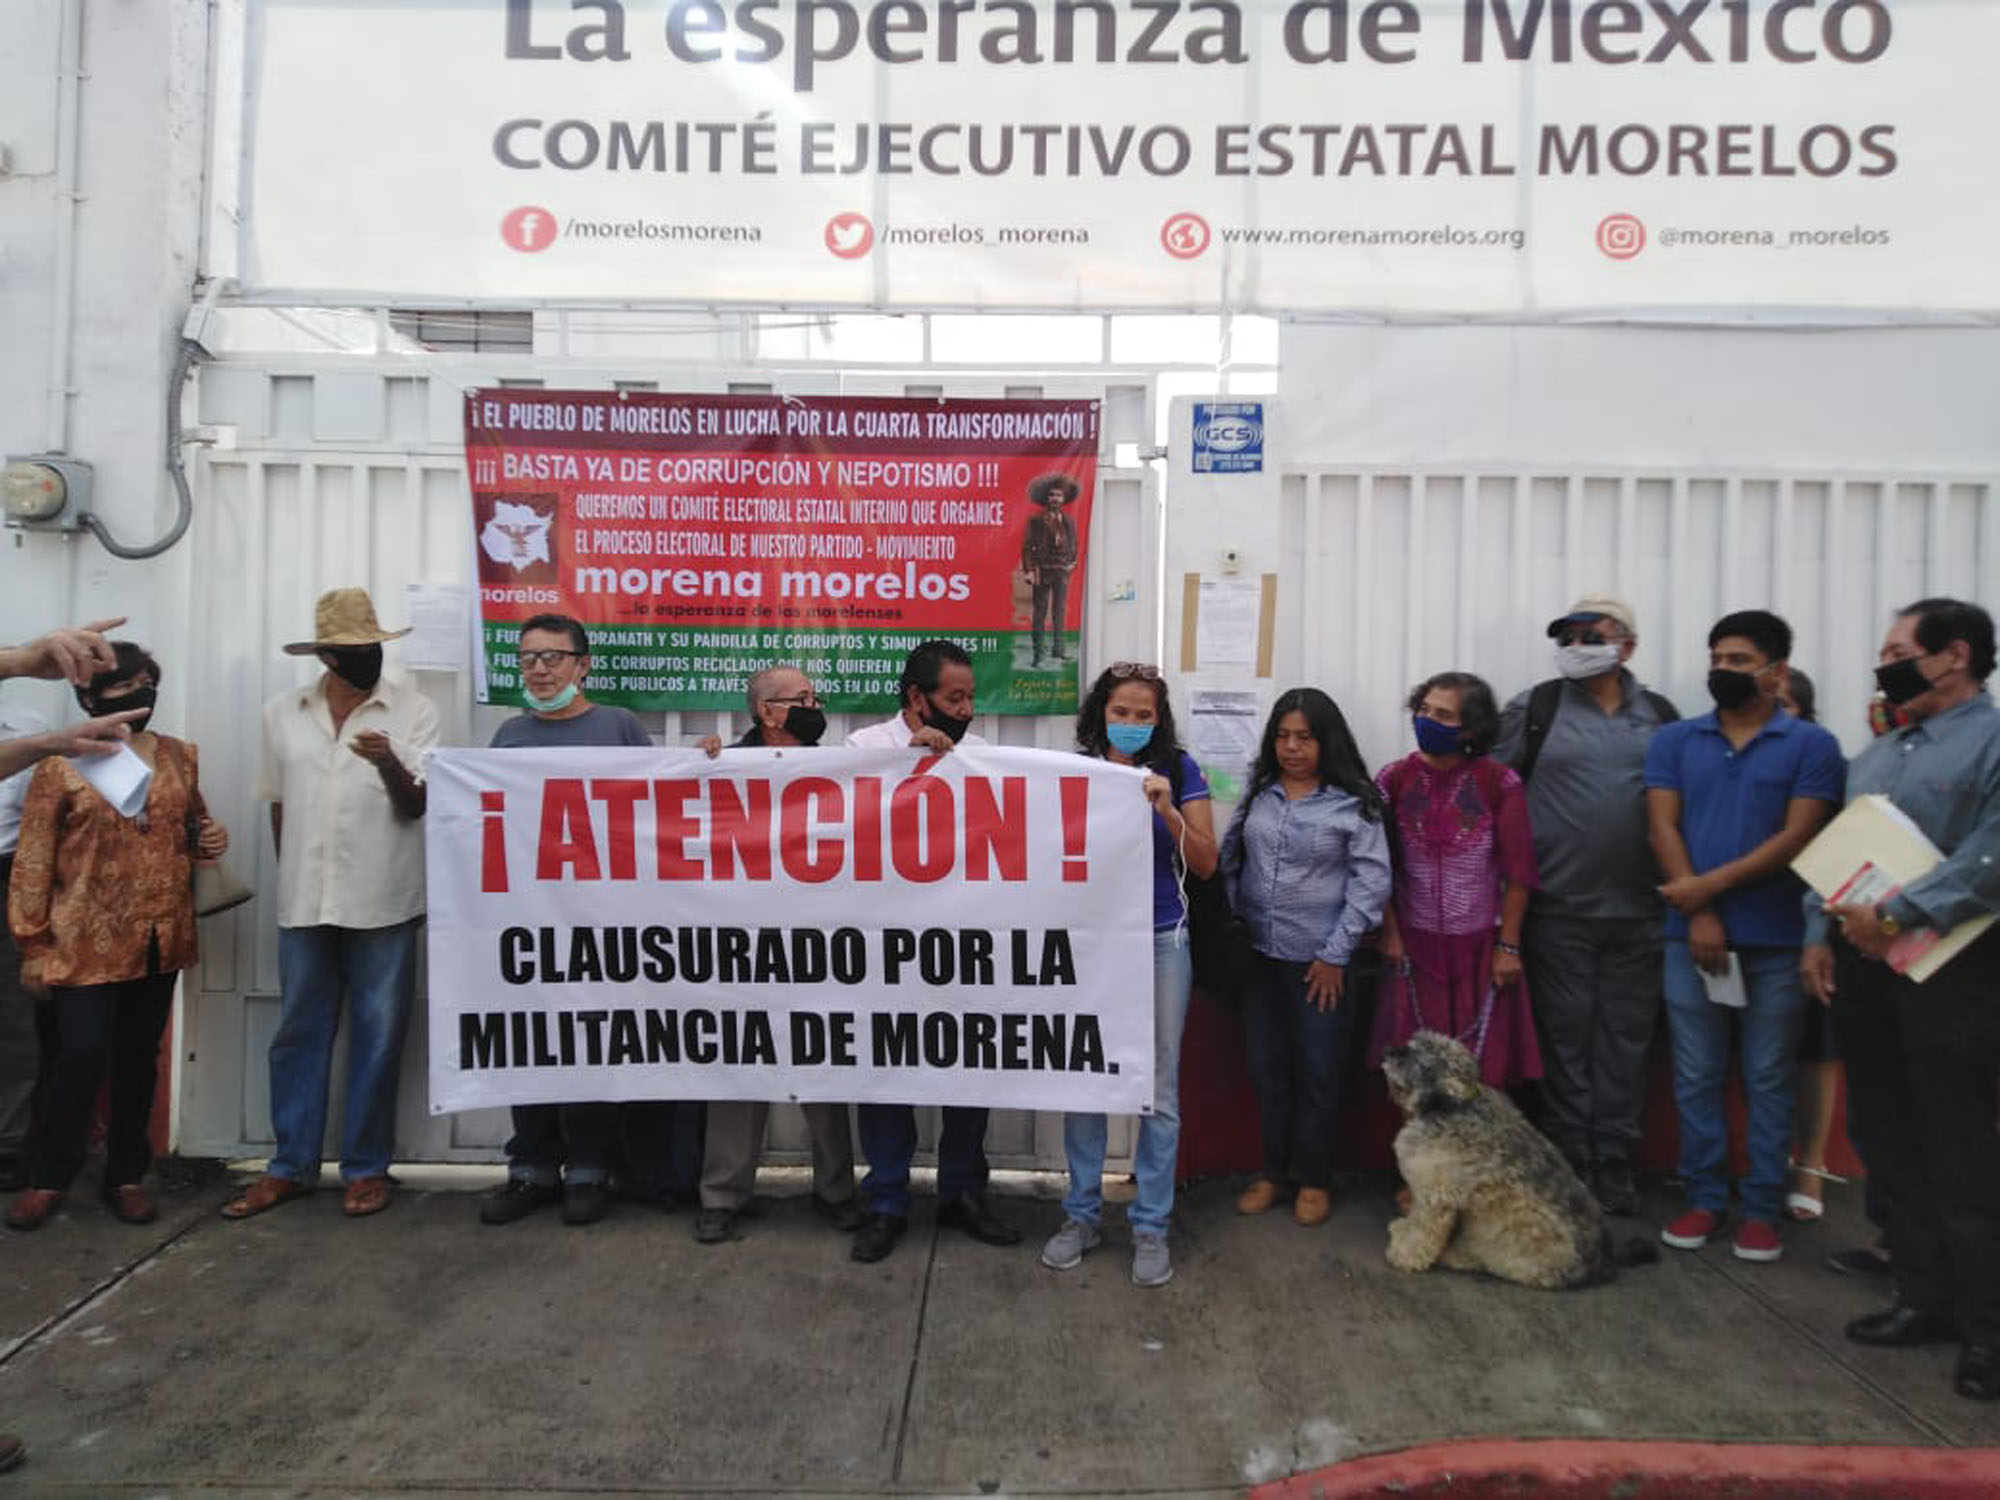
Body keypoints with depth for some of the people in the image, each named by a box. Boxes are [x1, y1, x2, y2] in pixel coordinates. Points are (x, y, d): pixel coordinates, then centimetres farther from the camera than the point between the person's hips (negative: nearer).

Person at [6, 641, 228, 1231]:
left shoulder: (180, 756, 8)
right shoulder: (61, 764, -6)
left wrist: (209, 838, -2)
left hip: (159, 939, 4)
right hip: (87, 943, -4)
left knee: (140, 1060, 12)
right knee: (80, 1058, -2)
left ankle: (127, 1175, 26)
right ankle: (49, 1176, 20)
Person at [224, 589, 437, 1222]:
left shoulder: (412, 710, -3)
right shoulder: (282, 712, 7)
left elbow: (416, 804, -7)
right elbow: (277, 805, 14)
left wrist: (388, 762, -26)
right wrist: (296, 881, 14)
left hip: (383, 903, -3)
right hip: (304, 903, 3)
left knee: (378, 1036, 5)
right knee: (299, 1033, 10)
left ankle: (366, 1167, 17)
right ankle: (290, 1167, 22)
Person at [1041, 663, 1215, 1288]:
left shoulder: (1179, 769, -1)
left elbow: (1205, 865, -3)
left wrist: (1168, 811, -18)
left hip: (1159, 943, -1)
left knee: (1158, 1090, 4)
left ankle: (1151, 1226, 18)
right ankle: (1082, 1215, 24)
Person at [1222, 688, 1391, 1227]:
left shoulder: (1354, 803, -6)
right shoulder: (1258, 795, 7)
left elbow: (1371, 881, -7)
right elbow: (1228, 860, 11)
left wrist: (1335, 955, -10)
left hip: (1318, 963, -4)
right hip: (1259, 956, 4)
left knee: (1317, 1074, 7)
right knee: (1267, 1070, 12)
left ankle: (1313, 1179, 24)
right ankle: (1274, 1171, 28)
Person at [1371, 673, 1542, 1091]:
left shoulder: (1499, 784, -8)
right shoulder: (1394, 781, -2)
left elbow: (1518, 871, -5)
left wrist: (1508, 946, -5)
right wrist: (1390, 932, -1)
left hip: (1482, 945, -1)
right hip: (1416, 946, 2)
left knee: (1483, 1067, 4)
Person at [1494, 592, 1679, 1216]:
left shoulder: (1660, 715, 9)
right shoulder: (1535, 707, 1)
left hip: (1638, 907, 3)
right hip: (1559, 905, -2)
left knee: (1626, 1036, 9)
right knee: (1565, 1034, 5)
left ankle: (1614, 1161, 20)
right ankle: (1571, 1161, 16)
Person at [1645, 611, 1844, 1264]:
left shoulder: (1812, 745, 2)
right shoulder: (1675, 741, 9)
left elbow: (1798, 837, -8)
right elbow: (1663, 828, 1)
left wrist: (1712, 883, -14)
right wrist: (1698, 914, -9)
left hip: (1777, 940, -2)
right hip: (1692, 935, 2)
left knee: (1770, 1080, 6)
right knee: (1696, 1077, 7)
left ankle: (1763, 1209, 17)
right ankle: (1703, 1198, 18)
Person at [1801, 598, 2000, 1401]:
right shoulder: (1874, 754, 18)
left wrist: (1894, 918, -22)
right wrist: (1820, 933, 8)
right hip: (1861, 966, 7)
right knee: (1893, 1145, 12)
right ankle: (1925, 1297, 23)